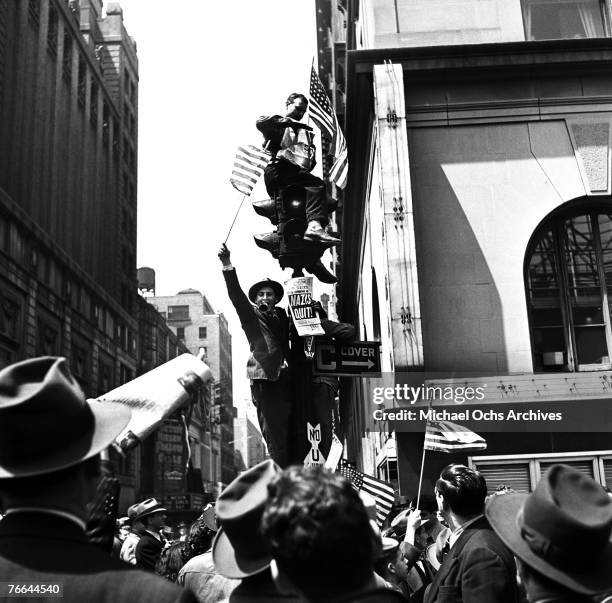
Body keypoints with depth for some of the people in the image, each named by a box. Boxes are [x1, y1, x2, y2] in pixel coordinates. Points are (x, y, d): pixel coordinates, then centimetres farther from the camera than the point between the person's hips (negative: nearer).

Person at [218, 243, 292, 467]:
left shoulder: (282, 316, 23)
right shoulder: (250, 315, 11)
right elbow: (236, 295, -2)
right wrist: (227, 265, -14)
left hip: (285, 379, 4)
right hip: (264, 380, -4)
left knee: (292, 435, -1)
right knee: (274, 436, -8)